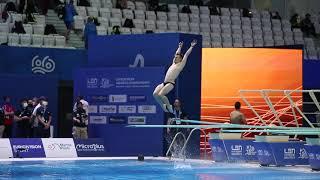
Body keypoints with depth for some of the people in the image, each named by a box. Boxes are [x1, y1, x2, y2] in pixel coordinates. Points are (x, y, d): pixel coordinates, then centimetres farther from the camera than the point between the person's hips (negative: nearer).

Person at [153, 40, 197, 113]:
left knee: (161, 95, -25)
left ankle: (169, 107, -6)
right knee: (155, 94, -11)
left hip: (171, 84, -7)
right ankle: (163, 106, 6)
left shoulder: (181, 64, 6)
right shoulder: (174, 63, 24)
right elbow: (177, 54, 38)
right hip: (164, 83, 7)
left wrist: (191, 46, 13)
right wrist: (180, 47, 48)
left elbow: (186, 55, 8)